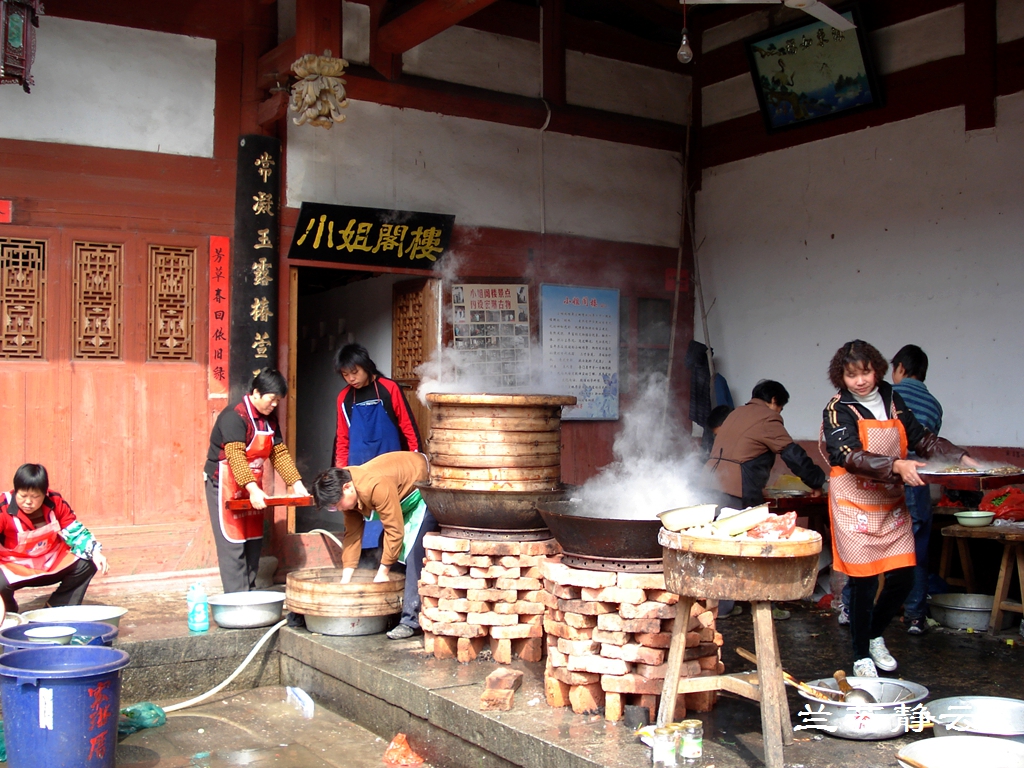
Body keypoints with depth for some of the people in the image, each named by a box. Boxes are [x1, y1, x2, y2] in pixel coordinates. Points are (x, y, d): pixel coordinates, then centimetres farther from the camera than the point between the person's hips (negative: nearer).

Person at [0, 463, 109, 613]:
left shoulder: (55, 502, -10)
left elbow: (75, 532, -3)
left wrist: (95, 553, -18)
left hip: (52, 564, 5)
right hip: (14, 569, -4)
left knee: (86, 564, -11)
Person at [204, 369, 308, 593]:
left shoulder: (269, 419, 6)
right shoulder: (234, 416, -20)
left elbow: (279, 453, 7)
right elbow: (236, 456, -30)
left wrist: (296, 484, -2)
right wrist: (253, 489, -39)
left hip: (252, 486, 8)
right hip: (225, 484, -8)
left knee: (253, 543, 9)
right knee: (232, 544, -8)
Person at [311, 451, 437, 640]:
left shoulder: (376, 486, -35)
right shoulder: (348, 494, -7)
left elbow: (395, 530, -29)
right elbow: (352, 534, -3)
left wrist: (382, 572, -19)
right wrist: (345, 579, -6)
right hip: (404, 497, 10)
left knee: (414, 555, -19)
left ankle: (410, 621, -18)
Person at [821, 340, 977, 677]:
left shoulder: (892, 401, 6)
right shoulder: (838, 409, -10)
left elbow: (921, 438, 14)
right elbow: (852, 457, -24)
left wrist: (960, 457, 2)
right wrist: (896, 466, -37)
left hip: (892, 504, 5)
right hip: (855, 504, -5)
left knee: (902, 576, 3)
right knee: (864, 580, -3)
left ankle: (875, 636, 30)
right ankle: (862, 657, 14)